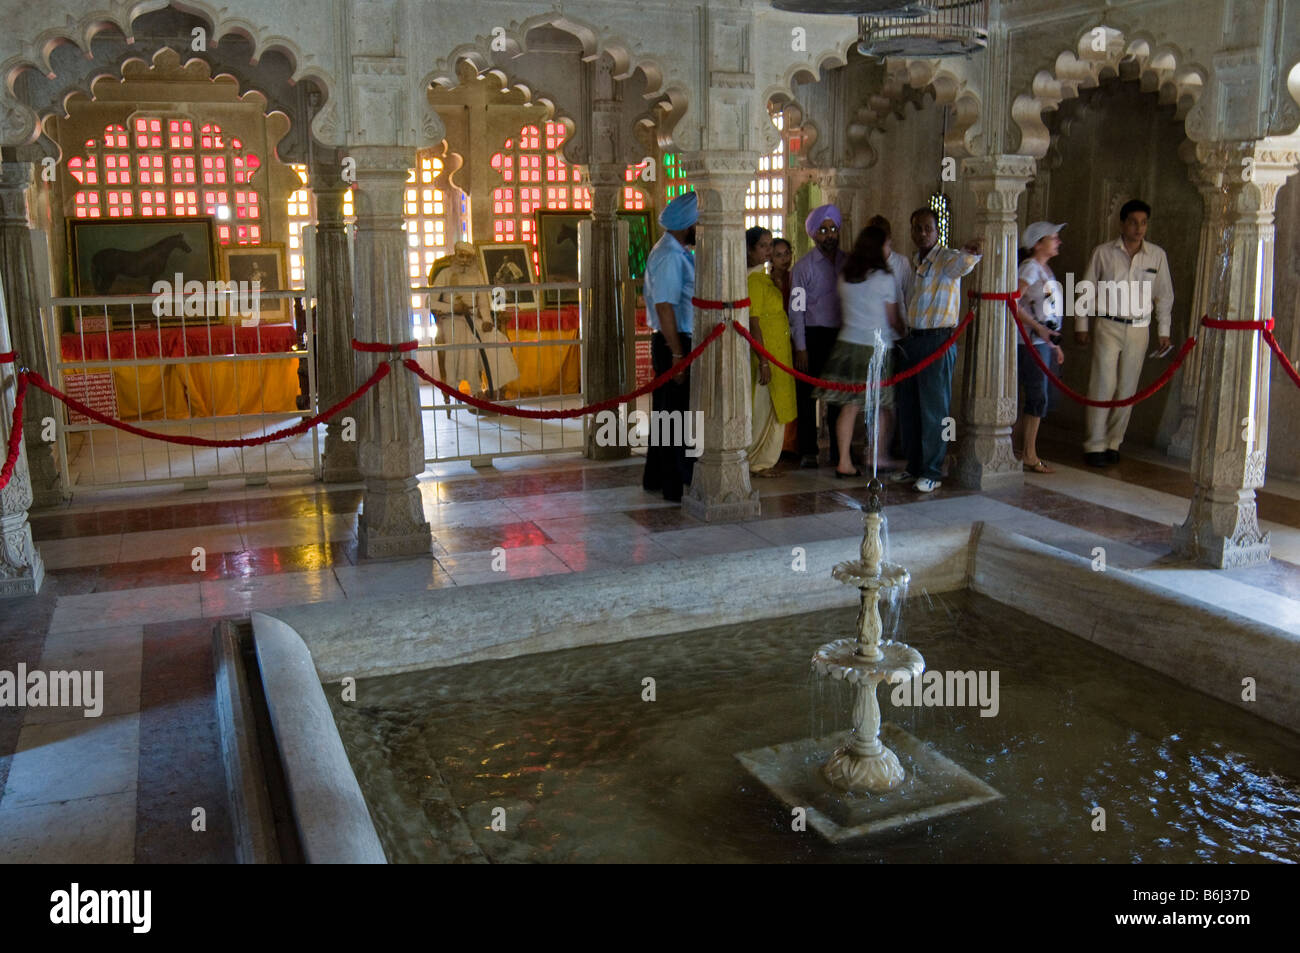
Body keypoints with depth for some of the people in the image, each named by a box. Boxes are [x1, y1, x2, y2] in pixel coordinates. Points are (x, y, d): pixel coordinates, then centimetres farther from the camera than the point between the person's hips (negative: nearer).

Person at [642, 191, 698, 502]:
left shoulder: (679, 253, 15)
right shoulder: (669, 256, -17)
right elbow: (664, 307, -23)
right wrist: (678, 354, -24)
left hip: (680, 342, 10)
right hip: (674, 344, -10)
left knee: (667, 412, 16)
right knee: (679, 415, -6)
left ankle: (657, 477, 27)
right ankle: (677, 486, 0)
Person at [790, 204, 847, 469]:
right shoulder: (804, 266, -2)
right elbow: (796, 309, -5)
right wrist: (800, 347, -10)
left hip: (842, 335, 4)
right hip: (813, 335, -3)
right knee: (808, 395, 1)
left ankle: (839, 450, 20)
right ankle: (808, 452, 10)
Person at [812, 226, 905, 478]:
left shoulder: (845, 278, 8)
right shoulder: (884, 279, -7)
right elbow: (893, 320, 1)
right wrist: (905, 334, 19)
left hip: (848, 343, 5)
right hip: (877, 347, -5)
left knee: (849, 405, 4)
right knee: (885, 406, 10)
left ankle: (844, 461, 2)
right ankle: (877, 456, 14)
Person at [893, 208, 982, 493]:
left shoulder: (947, 259, -7)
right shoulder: (912, 263, 16)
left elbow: (961, 265, -32)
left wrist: (970, 253, -54)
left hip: (937, 341, -8)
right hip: (911, 341, 8)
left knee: (933, 409, -4)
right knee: (907, 407, 13)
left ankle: (932, 473, 3)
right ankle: (914, 466, 25)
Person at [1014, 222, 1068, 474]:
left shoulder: (1045, 270, 17)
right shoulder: (1030, 267, -11)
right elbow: (1013, 302, -22)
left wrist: (1055, 344, 21)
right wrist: (1038, 328, -25)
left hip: (1044, 342, 9)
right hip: (1030, 343, -9)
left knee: (1037, 398, 10)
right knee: (1037, 398, -7)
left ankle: (1029, 453, 18)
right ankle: (1029, 456, 0)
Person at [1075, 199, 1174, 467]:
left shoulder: (1157, 255, 5)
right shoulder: (1103, 252, -1)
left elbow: (1164, 295, 12)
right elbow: (1086, 290, 6)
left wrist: (1164, 331, 10)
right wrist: (1081, 325, 4)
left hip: (1139, 329, 3)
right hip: (1108, 326, -2)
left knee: (1127, 389, 5)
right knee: (1103, 385, -9)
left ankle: (1113, 443, 15)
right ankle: (1094, 445, -4)